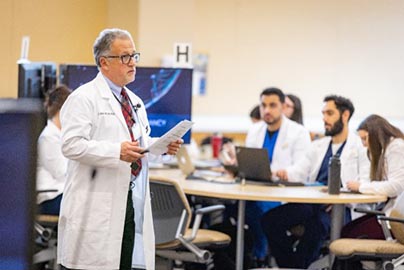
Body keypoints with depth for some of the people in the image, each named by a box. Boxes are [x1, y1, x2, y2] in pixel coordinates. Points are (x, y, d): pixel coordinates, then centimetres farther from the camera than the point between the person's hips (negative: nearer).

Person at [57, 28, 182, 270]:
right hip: (97, 205, -7)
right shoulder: (84, 98, -6)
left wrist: (163, 147, 5)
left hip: (134, 203, 7)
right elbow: (72, 145, -16)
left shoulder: (135, 101, 21)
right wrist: (117, 152, -25)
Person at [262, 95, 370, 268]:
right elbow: (300, 171, 14)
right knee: (270, 219, -15)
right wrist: (285, 174, -9)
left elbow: (366, 184, -7)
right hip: (310, 204, 6)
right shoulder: (318, 145, 25)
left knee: (316, 223, -38)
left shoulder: (360, 146, 3)